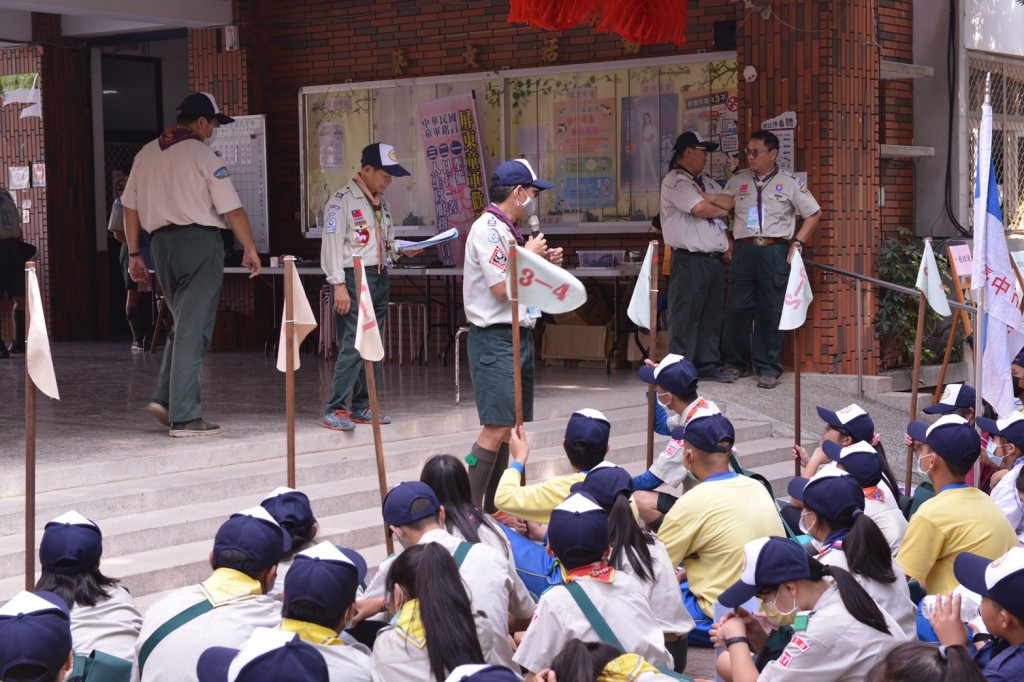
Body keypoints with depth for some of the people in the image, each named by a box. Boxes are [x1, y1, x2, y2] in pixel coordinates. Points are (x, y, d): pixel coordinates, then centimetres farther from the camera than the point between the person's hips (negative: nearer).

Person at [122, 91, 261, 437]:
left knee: (185, 324, 19)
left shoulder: (146, 154, 13)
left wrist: (134, 254, 19)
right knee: (193, 329, -4)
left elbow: (130, 207, 14)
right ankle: (184, 417, -4)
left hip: (161, 242, 7)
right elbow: (232, 210, -9)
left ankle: (165, 398, 8)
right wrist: (250, 249, 0)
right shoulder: (203, 155, -7)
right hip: (200, 241, -6)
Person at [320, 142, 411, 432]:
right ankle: (334, 410, -11)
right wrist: (339, 285, -18)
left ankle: (362, 407, 16)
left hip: (380, 278, 8)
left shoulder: (382, 204, 17)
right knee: (353, 345, -13)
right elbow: (332, 244, -12)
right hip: (355, 277, -8)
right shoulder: (342, 200, -7)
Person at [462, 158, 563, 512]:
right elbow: (500, 288, -20)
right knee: (496, 428, -15)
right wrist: (529, 256, -8)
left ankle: (490, 507, 15)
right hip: (495, 338, -10)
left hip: (518, 334, 10)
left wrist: (544, 264, 11)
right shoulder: (488, 229, -13)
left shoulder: (508, 231, 17)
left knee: (508, 428, 10)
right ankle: (470, 507, -13)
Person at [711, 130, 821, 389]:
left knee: (771, 311, 0)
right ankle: (735, 363, 16)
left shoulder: (790, 182, 3)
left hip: (775, 251, -2)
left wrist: (797, 242, -2)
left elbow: (814, 214, 7)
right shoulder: (738, 179, 10)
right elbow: (728, 203, 20)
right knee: (737, 308, 2)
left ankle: (768, 369, 7)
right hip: (744, 249, 2)